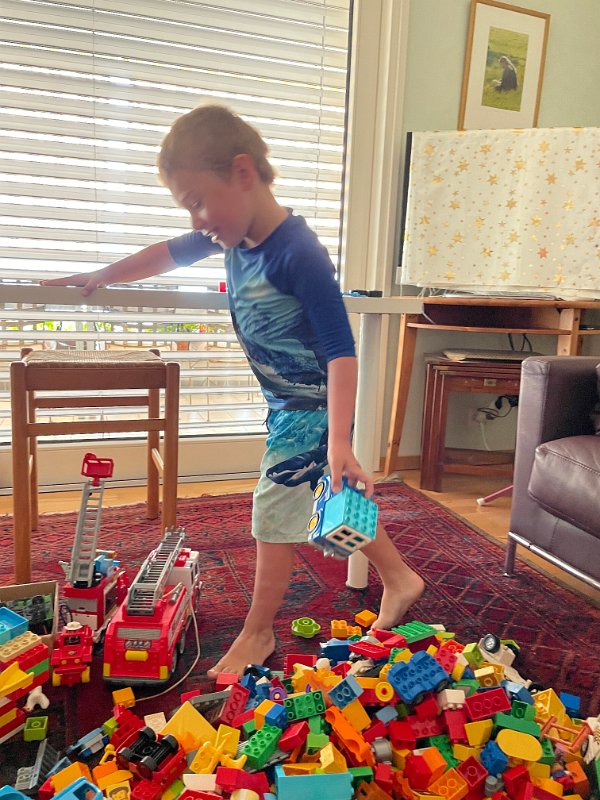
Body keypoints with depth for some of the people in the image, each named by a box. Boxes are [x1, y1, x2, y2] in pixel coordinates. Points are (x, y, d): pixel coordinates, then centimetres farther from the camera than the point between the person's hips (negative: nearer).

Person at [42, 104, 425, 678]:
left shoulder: (298, 253, -28)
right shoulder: (233, 236, -2)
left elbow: (340, 351, -31)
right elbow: (169, 254, 15)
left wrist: (339, 443, -37)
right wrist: (101, 277, 22)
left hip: (315, 405, -8)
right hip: (286, 402, 8)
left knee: (275, 507, 1)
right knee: (335, 500, 17)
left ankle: (258, 633, 21)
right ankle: (399, 580, 36)